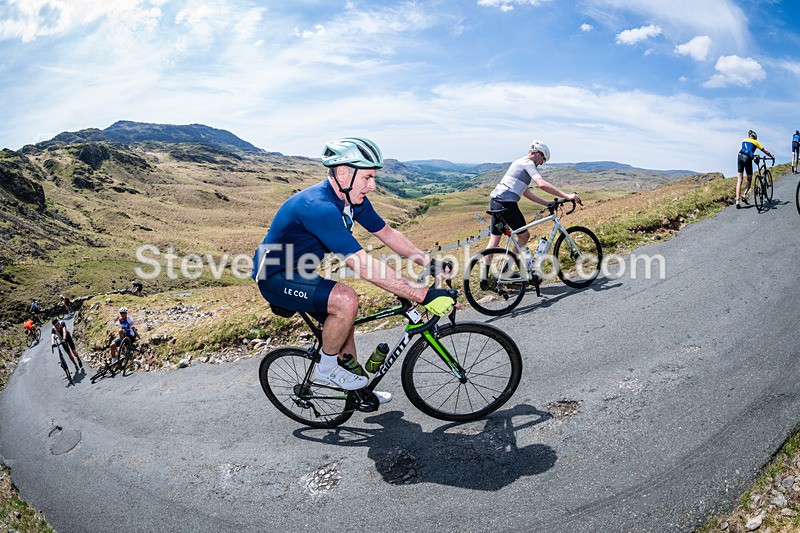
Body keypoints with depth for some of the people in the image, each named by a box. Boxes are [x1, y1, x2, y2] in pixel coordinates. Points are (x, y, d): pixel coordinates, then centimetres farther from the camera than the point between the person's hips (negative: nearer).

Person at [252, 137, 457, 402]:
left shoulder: (353, 200, -5)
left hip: (299, 272, 9)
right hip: (274, 278, -9)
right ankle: (326, 368, -2)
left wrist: (430, 262, -4)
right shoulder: (319, 207, -35)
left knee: (343, 316, 12)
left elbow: (388, 233, 4)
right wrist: (423, 295, -39)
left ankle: (358, 391, 30)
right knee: (346, 301, -27)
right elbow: (365, 267, -40)